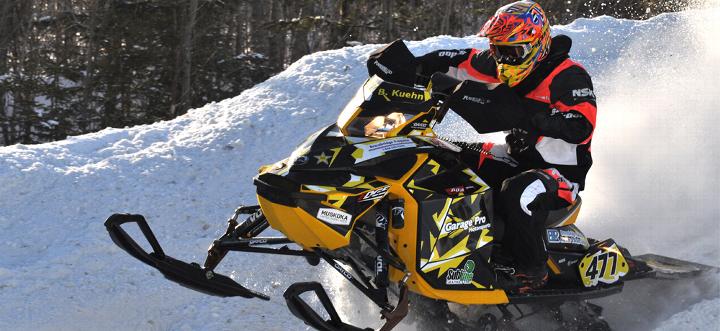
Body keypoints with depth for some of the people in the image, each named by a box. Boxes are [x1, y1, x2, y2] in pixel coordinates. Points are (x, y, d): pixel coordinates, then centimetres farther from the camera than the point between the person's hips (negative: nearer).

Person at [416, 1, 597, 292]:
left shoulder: (569, 76, -18)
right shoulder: (510, 66, 5)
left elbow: (580, 128, -30)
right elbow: (463, 62, 7)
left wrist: (529, 113, -39)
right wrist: (416, 66, -7)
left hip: (562, 172, -9)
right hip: (519, 161, 9)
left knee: (519, 193, -39)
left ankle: (532, 270, -26)